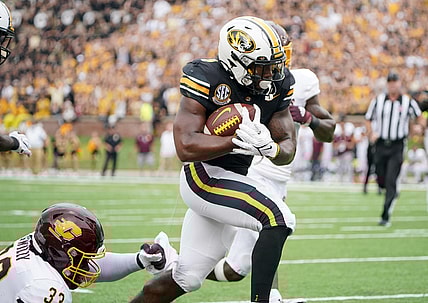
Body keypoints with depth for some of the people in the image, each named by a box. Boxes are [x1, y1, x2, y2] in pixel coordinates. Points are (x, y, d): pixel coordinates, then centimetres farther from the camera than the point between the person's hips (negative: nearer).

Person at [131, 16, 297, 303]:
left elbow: (288, 150, 1)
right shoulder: (206, 78, -18)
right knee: (279, 220, -26)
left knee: (187, 278, 13)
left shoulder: (277, 84, 1)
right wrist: (240, 141, -36)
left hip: (234, 178, 8)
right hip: (203, 175, -8)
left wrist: (272, 148, -24)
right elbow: (186, 147, -26)